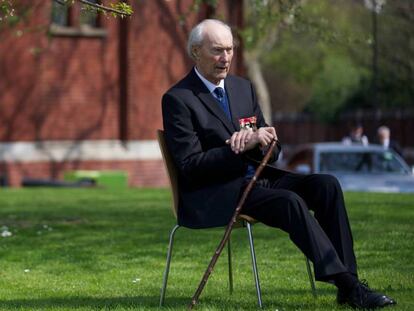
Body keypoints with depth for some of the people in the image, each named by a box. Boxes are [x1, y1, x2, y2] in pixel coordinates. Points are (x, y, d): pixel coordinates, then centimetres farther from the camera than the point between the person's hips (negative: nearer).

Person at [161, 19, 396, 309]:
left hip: (257, 176, 7)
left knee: (326, 185, -16)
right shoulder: (177, 99, -7)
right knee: (290, 201, -31)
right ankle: (347, 284, -30)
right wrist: (242, 146, -23)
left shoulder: (243, 87, 14)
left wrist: (262, 139, -12)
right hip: (213, 193, -7)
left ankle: (347, 277, -21)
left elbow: (273, 150, 13)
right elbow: (190, 166, -14)